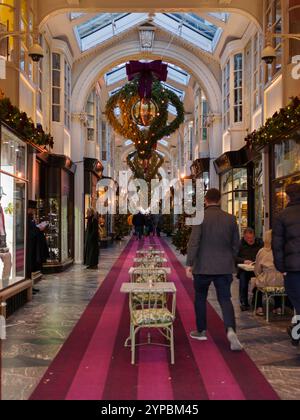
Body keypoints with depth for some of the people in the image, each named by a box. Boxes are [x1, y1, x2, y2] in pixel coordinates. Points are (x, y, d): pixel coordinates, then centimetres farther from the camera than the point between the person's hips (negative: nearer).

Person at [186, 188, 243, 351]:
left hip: (203, 266, -2)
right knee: (225, 298, 7)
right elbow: (236, 244, 9)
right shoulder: (230, 218, 2)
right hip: (224, 267, 2)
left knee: (200, 298, 15)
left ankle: (201, 331, 25)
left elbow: (193, 242, -16)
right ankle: (231, 329, -14)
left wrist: (189, 264, -12)